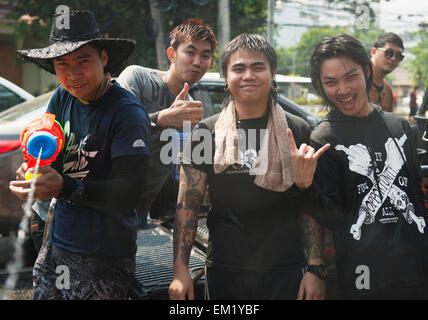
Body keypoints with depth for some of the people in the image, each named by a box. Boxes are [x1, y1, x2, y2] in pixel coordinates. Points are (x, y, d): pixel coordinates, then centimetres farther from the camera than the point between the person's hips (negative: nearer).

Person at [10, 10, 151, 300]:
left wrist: (64, 187, -38)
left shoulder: (128, 112, -17)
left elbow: (128, 194, -25)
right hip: (57, 243, 6)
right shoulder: (62, 98, 3)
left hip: (104, 258, -6)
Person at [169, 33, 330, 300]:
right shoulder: (207, 133, 2)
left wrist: (316, 269, -5)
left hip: (285, 271, 0)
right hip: (224, 271, 1)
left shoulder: (296, 132, 0)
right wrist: (180, 270, -5)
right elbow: (187, 205, 1)